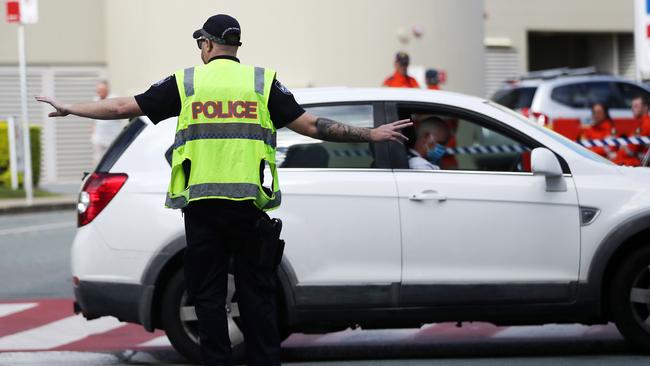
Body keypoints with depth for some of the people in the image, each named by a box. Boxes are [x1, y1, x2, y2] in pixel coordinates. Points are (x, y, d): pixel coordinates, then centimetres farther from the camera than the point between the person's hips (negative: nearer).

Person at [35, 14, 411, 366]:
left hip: (201, 204, 0)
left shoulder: (185, 82, 5)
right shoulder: (263, 82, 5)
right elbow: (312, 125, 1)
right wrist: (371, 135, 8)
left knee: (209, 294, 6)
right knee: (257, 294, 6)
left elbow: (122, 107, 6)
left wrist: (69, 109, 20)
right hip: (249, 204, 0)